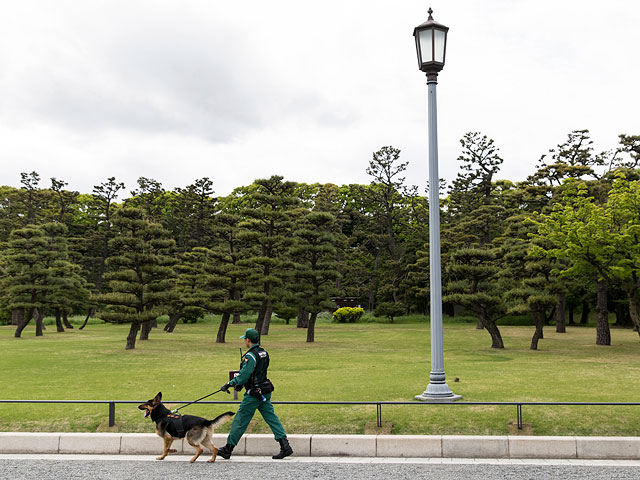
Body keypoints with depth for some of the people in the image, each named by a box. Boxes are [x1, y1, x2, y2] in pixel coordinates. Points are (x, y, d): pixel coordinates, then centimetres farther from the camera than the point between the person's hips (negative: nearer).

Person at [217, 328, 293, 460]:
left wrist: (229, 384, -17)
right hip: (265, 392, 8)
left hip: (254, 394, -8)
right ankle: (285, 446, 1)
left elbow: (244, 376, -23)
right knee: (271, 417, 8)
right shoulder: (263, 353, 10)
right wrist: (238, 383, 25)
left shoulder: (251, 356, -18)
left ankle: (227, 449, 13)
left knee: (240, 420, 2)